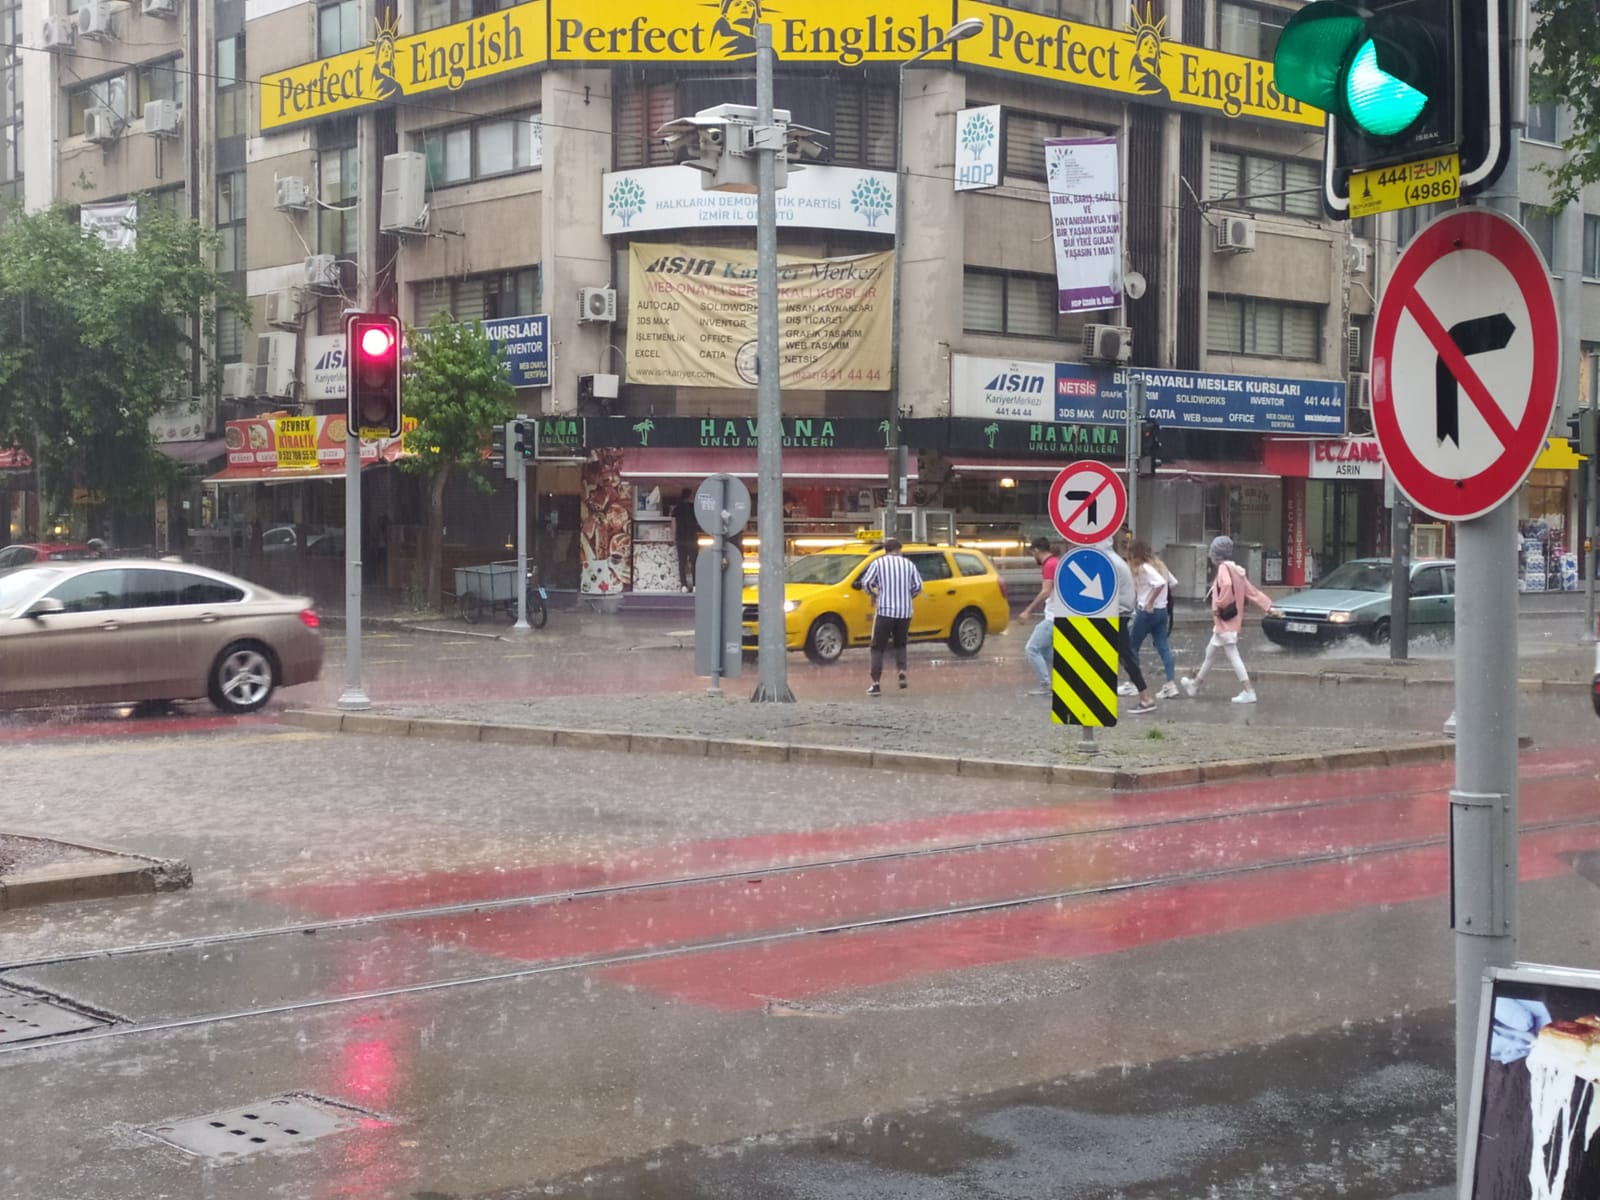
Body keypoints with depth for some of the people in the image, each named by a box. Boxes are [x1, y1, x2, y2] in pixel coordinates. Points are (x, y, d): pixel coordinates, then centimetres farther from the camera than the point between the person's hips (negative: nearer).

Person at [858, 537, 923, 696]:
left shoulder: (878, 563, -1)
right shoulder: (909, 564, 8)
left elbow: (866, 582, -8)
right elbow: (918, 586, 4)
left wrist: (873, 594, 12)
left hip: (884, 611, -3)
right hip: (905, 612, 3)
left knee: (877, 648, 4)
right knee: (900, 644, 22)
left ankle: (876, 685, -4)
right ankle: (902, 672, -3)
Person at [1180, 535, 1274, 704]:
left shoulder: (1224, 568, -16)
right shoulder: (1237, 570, 11)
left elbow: (1227, 585, -36)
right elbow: (1252, 591, 9)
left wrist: (1220, 605, -23)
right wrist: (1268, 606, 8)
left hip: (1225, 621, -10)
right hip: (1227, 622, 10)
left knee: (1233, 656, -8)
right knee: (1210, 652, 22)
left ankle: (1249, 692, -11)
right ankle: (1195, 684, 36)